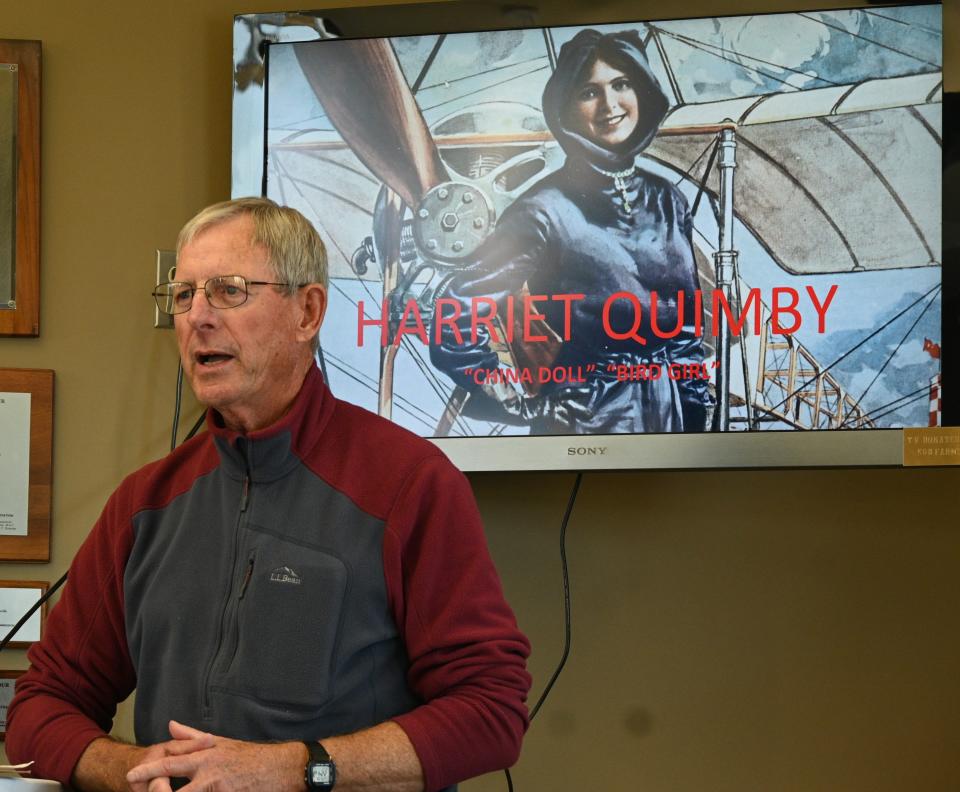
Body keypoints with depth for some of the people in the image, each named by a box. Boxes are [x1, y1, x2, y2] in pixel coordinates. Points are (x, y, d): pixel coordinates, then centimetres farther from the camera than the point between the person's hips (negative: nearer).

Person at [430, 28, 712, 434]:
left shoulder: (668, 201, 4)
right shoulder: (547, 210, -14)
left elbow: (687, 327, 12)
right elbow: (456, 321, -18)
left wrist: (693, 413, 7)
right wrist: (530, 409, -12)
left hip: (671, 416, 5)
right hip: (588, 422, -5)